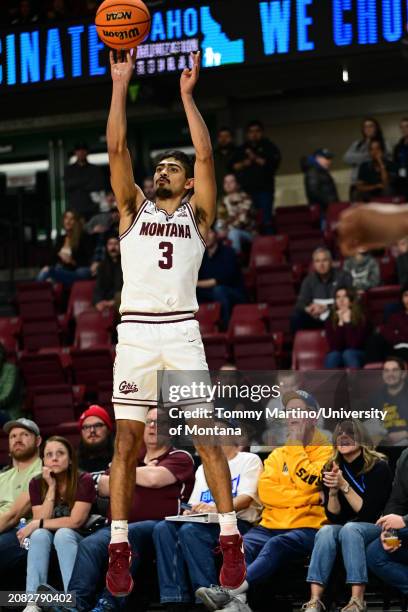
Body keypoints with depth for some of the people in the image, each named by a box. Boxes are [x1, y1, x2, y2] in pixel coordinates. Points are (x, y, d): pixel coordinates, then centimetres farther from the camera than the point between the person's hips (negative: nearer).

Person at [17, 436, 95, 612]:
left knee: (63, 534, -34)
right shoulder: (37, 483, -2)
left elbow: (76, 521, -20)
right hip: (46, 546, 3)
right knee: (40, 534, -30)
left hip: (77, 542, -3)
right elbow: (41, 520, -13)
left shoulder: (83, 481, -12)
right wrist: (51, 487, -18)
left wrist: (38, 524, -21)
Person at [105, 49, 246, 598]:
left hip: (182, 331, -1)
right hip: (136, 331, 1)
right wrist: (121, 86, 0)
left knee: (209, 437, -4)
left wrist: (187, 95, 0)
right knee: (127, 442, -1)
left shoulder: (197, 214, 12)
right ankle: (119, 549, 2)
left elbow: (206, 155, -1)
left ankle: (230, 542, -1)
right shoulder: (134, 209, 14)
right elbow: (117, 149, 4)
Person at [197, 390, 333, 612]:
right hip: (271, 525, 5)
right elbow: (266, 492, 5)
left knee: (276, 545, -36)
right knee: (242, 546, -26)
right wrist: (303, 498, -8)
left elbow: (310, 483, -11)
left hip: (307, 527, -5)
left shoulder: (326, 452, 8)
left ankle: (230, 591, -53)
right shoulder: (276, 455, 21)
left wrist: (297, 446, -1)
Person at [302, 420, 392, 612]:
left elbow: (368, 513, -15)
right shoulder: (331, 469, 1)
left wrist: (344, 486, -25)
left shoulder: (378, 467, -11)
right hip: (342, 529, 4)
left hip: (375, 528, -4)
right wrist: (333, 491, -19)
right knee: (326, 531, -29)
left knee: (350, 529, -35)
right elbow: (333, 517, 0)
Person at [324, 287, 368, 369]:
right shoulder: (330, 320, -2)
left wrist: (347, 322, -22)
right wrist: (340, 323, -20)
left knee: (348, 354, -35)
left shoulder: (360, 318, -8)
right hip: (336, 358, 2)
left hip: (357, 357, -2)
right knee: (333, 356, -32)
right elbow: (334, 346, -14)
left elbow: (355, 344, -19)